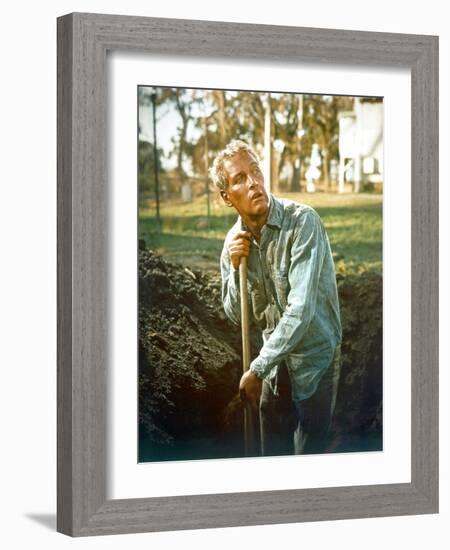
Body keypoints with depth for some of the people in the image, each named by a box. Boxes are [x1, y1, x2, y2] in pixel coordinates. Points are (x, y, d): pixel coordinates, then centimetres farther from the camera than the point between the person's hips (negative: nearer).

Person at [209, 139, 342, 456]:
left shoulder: (302, 221, -24)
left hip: (314, 356, -6)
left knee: (308, 453, 3)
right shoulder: (235, 241, -3)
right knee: (274, 451, 18)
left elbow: (301, 308, -28)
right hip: (276, 358, 6)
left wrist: (257, 369, -23)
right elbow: (237, 317, 2)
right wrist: (235, 267, -16)